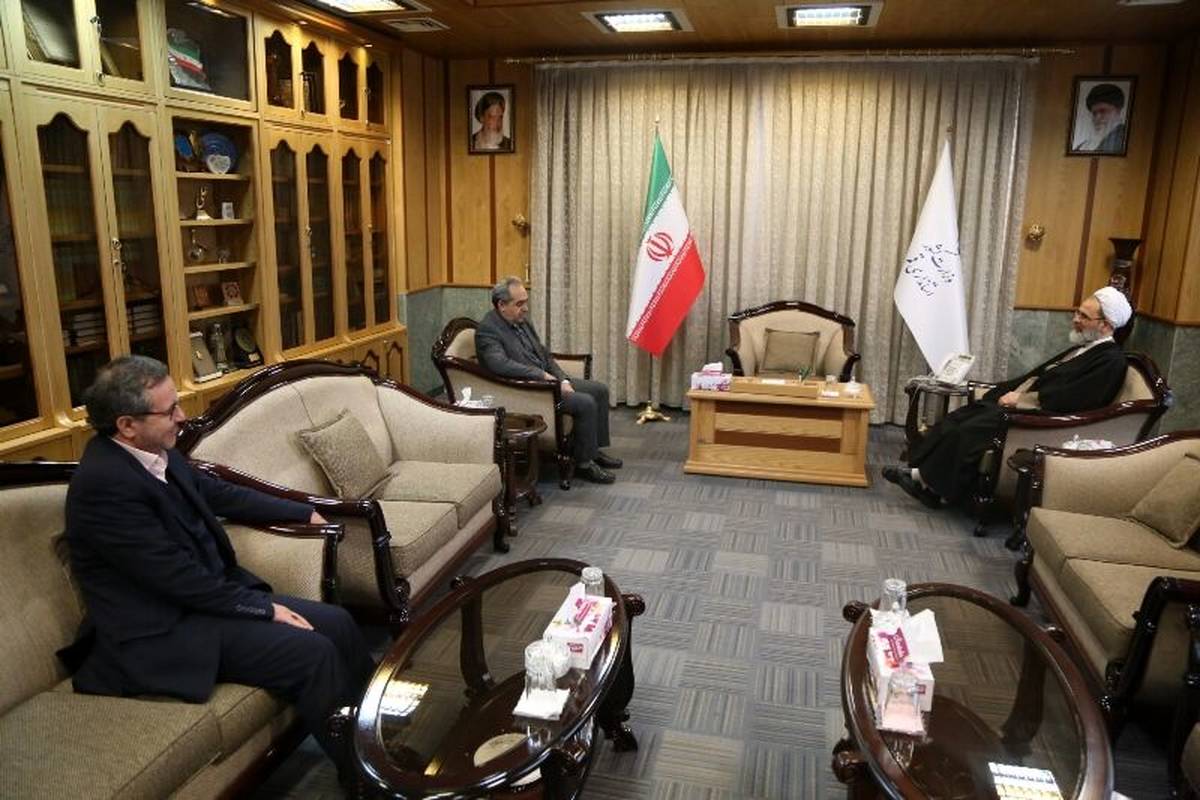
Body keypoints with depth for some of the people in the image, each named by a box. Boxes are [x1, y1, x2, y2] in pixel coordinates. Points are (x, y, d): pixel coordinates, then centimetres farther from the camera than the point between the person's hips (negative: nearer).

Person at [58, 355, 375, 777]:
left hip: (210, 592, 9)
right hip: (163, 631, -9)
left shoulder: (156, 451, 2)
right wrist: (265, 607, -16)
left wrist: (303, 513, 22)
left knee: (338, 623, -2)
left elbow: (219, 493, 18)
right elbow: (178, 579, -23)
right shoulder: (105, 482, -24)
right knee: (314, 653, -19)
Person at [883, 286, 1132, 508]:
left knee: (970, 430, -25)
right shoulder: (1081, 348, 21)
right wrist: (1009, 391, 2)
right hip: (1019, 403, 9)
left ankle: (928, 480, -14)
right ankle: (920, 472, -11)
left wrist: (1021, 398, -14)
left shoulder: (1110, 360, -8)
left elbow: (1070, 399, -19)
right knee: (956, 419, -8)